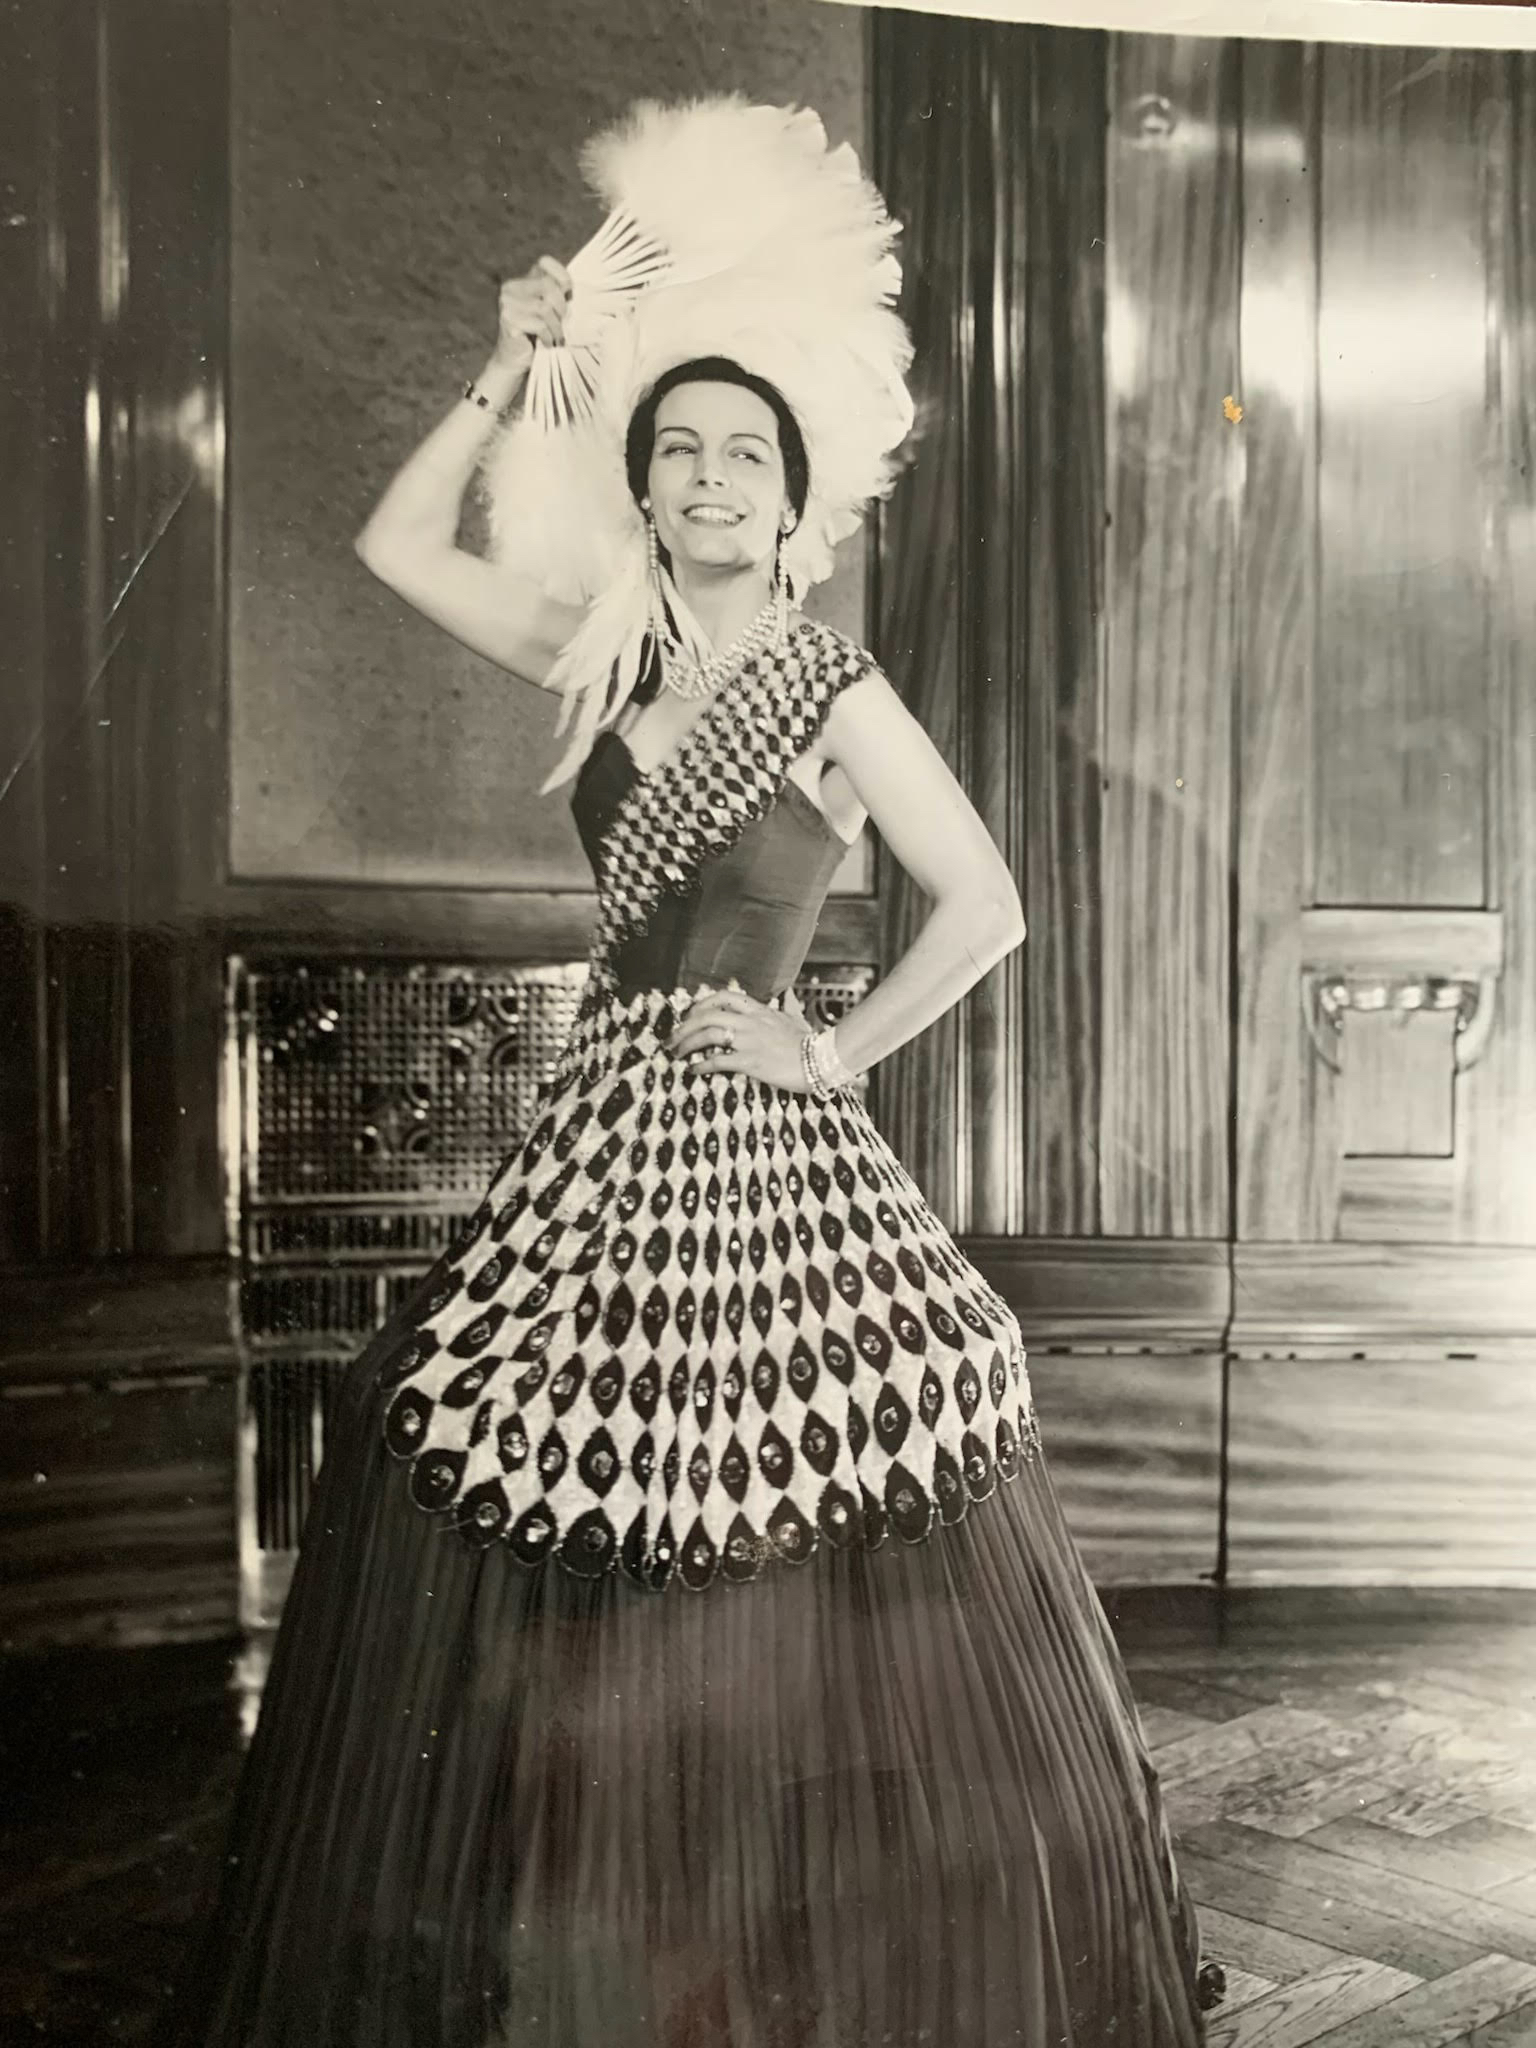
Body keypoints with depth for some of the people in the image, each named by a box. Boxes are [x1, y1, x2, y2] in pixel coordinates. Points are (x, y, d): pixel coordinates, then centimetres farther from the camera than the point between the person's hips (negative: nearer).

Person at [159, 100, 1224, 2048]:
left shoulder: (835, 693, -6)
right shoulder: (613, 659, 10)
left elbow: (987, 906, -8)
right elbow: (397, 545, 10)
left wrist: (833, 1051, -7)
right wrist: (508, 377, 5)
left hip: (755, 1151, -6)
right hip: (599, 1141, 6)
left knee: (802, 1604, 0)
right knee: (534, 1584, 11)